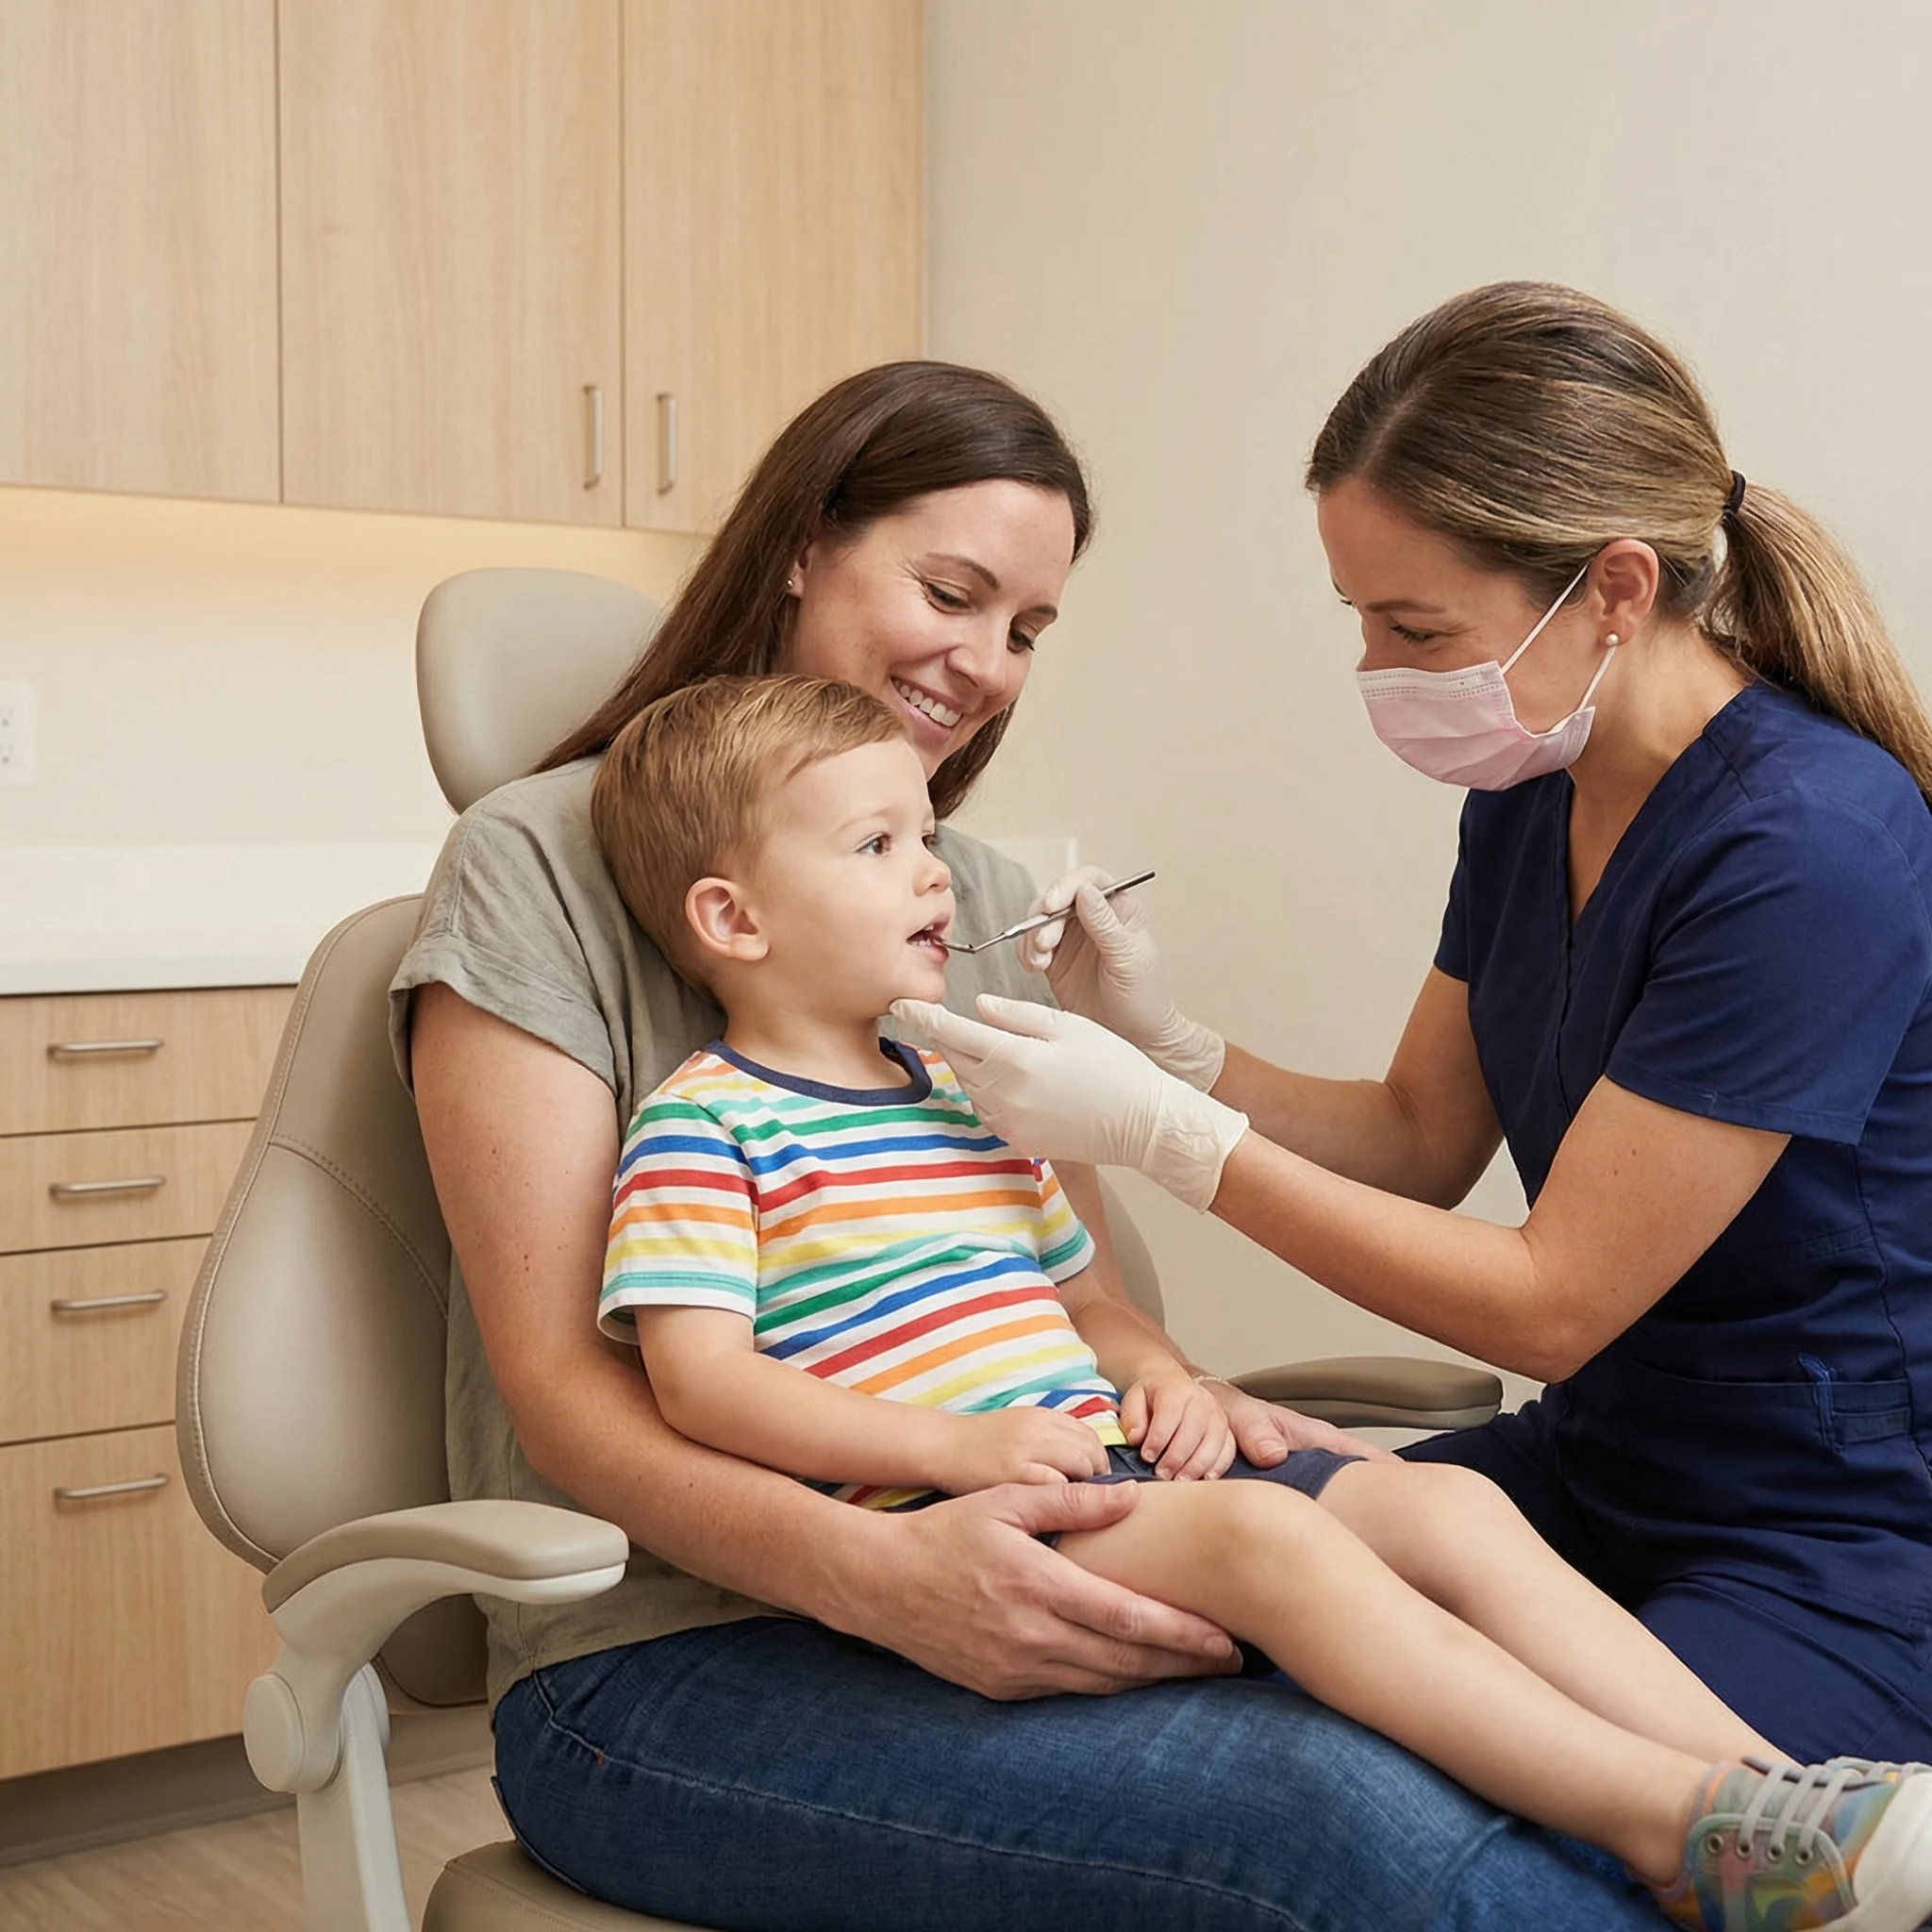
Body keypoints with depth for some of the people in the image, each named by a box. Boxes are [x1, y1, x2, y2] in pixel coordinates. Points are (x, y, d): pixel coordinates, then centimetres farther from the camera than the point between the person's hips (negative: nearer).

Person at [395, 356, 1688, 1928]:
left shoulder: (992, 904, 19)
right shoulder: (544, 865, -1)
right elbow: (562, 1390, -8)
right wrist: (876, 1572, -26)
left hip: (974, 1600, 5)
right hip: (667, 1664, -5)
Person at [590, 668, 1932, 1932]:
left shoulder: (964, 1099, 23)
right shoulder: (705, 1126, -2)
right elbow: (700, 1379, -12)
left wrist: (1158, 1373, 5)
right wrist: (956, 1445, -20)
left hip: (1102, 1460, 9)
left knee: (1452, 1506, -8)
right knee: (1267, 1532, -32)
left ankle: (1761, 1788, -17)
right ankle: (1675, 1822, -36)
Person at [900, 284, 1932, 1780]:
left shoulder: (1812, 854, -24)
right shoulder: (1534, 790, 2)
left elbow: (1548, 1301, -20)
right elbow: (1421, 1144, 12)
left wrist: (1166, 1133, -18)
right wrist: (1169, 1047, -5)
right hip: (1593, 1472, 7)